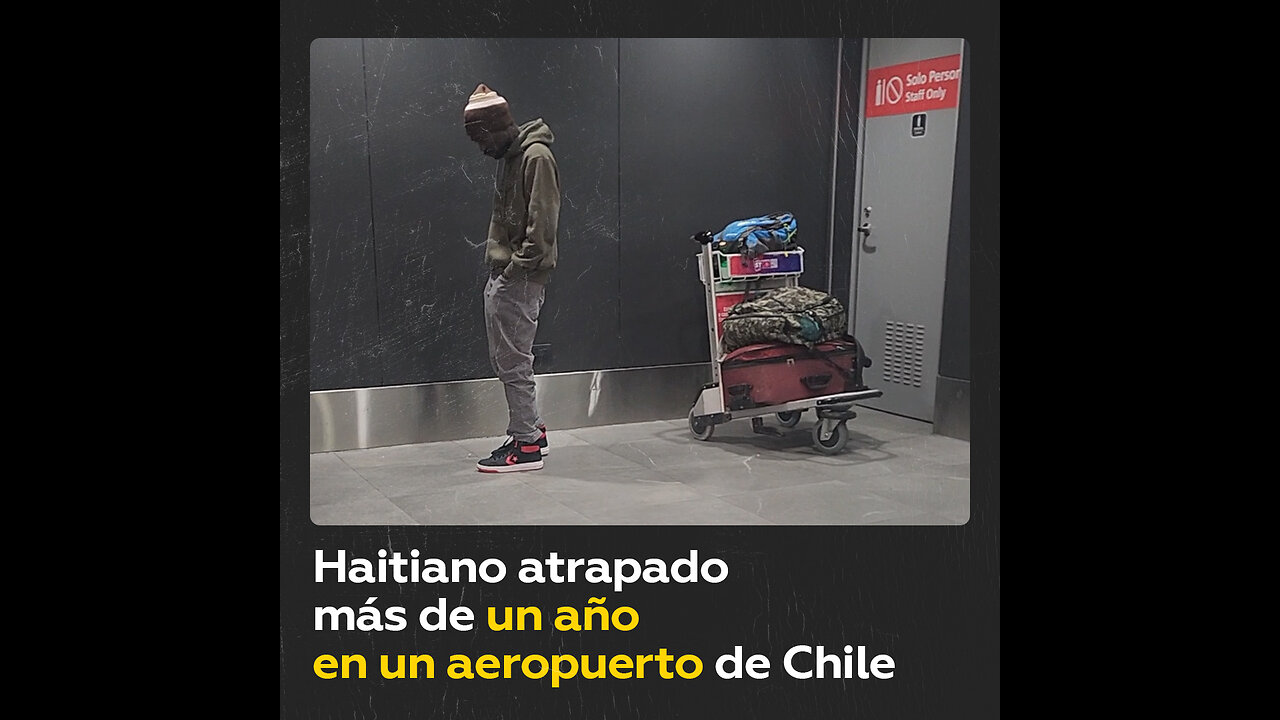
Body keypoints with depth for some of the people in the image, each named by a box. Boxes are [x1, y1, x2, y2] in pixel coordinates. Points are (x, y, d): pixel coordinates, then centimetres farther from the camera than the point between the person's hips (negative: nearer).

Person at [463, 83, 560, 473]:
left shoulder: (536, 156, -13)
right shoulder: (508, 156, 17)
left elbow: (542, 225, -19)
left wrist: (518, 267, -20)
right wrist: (498, 262, 13)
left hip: (520, 279, -10)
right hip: (501, 273, 10)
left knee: (514, 363, -4)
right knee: (503, 360, 15)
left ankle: (527, 446, 5)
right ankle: (532, 429, 25)